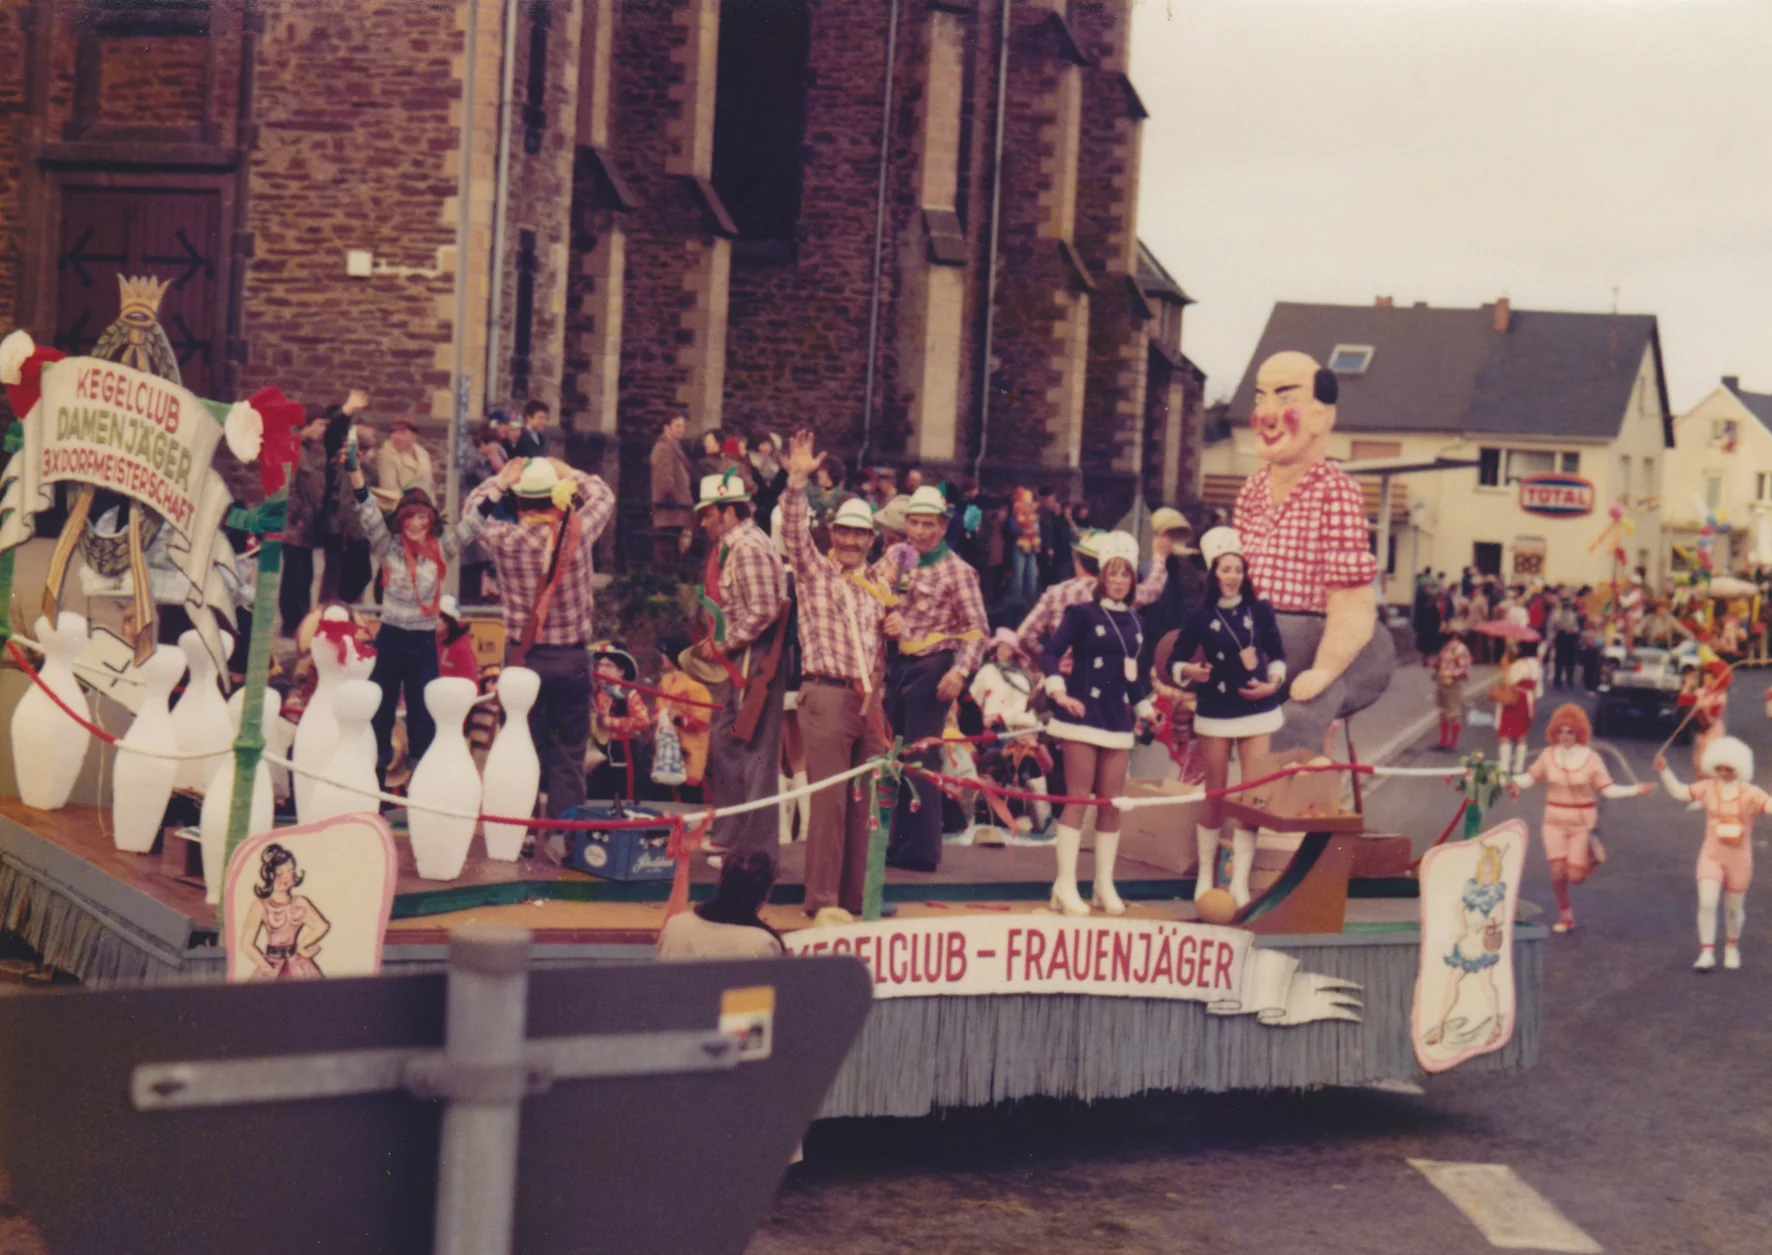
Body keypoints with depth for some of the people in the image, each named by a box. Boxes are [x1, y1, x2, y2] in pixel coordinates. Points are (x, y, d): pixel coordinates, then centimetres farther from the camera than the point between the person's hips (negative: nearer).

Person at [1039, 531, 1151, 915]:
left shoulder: (1134, 623, 13)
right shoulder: (1083, 614, -3)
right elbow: (1050, 654, -9)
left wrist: (1145, 708, 14)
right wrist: (1059, 693, -21)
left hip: (1118, 721, 5)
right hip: (1084, 716, -5)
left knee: (1112, 803, 6)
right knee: (1078, 799, -6)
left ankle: (1104, 885, 13)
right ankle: (1065, 886, -3)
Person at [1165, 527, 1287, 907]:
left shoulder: (1259, 610, -1)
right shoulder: (1201, 615, -4)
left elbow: (1277, 655, 10)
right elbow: (1175, 662, 0)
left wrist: (1273, 683, -8)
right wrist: (1189, 671, -21)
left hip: (1257, 710, 1)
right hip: (1216, 713, -1)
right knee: (1215, 797, 4)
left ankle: (1240, 881, 4)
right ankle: (1206, 875, 18)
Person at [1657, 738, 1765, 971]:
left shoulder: (1750, 794, -10)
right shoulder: (1707, 789, -2)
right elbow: (1678, 792, 6)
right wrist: (1664, 770, -4)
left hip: (1739, 859, -1)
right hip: (1711, 856, 1)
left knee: (1734, 907, 14)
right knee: (1707, 902, -15)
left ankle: (1732, 946, 40)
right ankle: (1706, 953, -7)